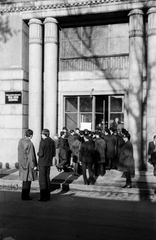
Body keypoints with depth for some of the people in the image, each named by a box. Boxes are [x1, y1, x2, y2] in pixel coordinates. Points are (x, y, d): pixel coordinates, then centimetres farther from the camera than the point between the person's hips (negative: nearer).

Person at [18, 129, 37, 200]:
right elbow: (31, 155, -20)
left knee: (25, 179, 18)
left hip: (22, 163, 8)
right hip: (28, 163, -8)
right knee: (27, 180, 2)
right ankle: (25, 196, 10)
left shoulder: (21, 141, 3)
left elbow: (20, 152, 11)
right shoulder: (29, 143, -22)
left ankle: (24, 194, 27)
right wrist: (34, 165, -12)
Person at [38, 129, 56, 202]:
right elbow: (53, 154, 8)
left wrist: (38, 153, 2)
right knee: (47, 178, 16)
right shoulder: (52, 142, 5)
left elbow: (41, 154, -19)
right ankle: (47, 196, 21)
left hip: (42, 163, -7)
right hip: (49, 162, 7)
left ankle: (43, 197, 2)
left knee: (42, 179, 0)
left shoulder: (42, 142, -17)